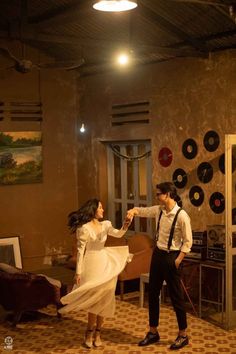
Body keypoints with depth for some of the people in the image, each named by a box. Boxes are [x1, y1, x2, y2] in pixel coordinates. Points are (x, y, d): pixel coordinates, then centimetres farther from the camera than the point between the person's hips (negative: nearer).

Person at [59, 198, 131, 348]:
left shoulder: (105, 224, 5)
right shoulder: (84, 228, -14)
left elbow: (118, 234, 8)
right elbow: (80, 250, -14)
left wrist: (125, 226, -14)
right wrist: (78, 272, -15)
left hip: (105, 264, 7)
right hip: (92, 264, -6)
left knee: (104, 299, 8)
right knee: (94, 299, -3)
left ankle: (97, 332, 20)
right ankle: (90, 333, 14)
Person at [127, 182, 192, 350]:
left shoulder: (182, 215, -18)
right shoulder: (158, 210, 1)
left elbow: (188, 241, -15)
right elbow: (143, 211, 18)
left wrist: (178, 260, -17)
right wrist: (133, 211, -5)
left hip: (172, 257, -7)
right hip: (157, 254, 7)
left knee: (176, 296, 2)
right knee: (153, 293, 13)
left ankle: (183, 335, 17)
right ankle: (153, 332, 27)